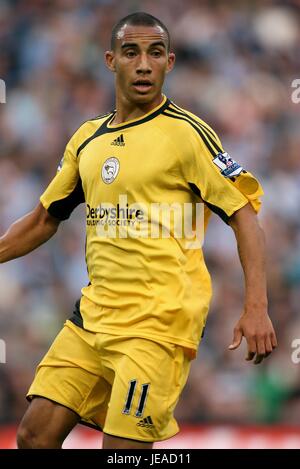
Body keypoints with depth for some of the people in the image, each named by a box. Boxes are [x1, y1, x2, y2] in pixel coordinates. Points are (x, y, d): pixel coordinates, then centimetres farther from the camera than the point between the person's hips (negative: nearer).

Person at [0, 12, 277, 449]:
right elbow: (44, 219, 24)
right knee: (35, 434, 1)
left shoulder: (185, 132, -6)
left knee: (122, 448, -14)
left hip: (158, 323, -6)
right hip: (92, 315, 6)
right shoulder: (88, 138, 13)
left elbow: (243, 213, -9)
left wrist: (256, 308, -19)